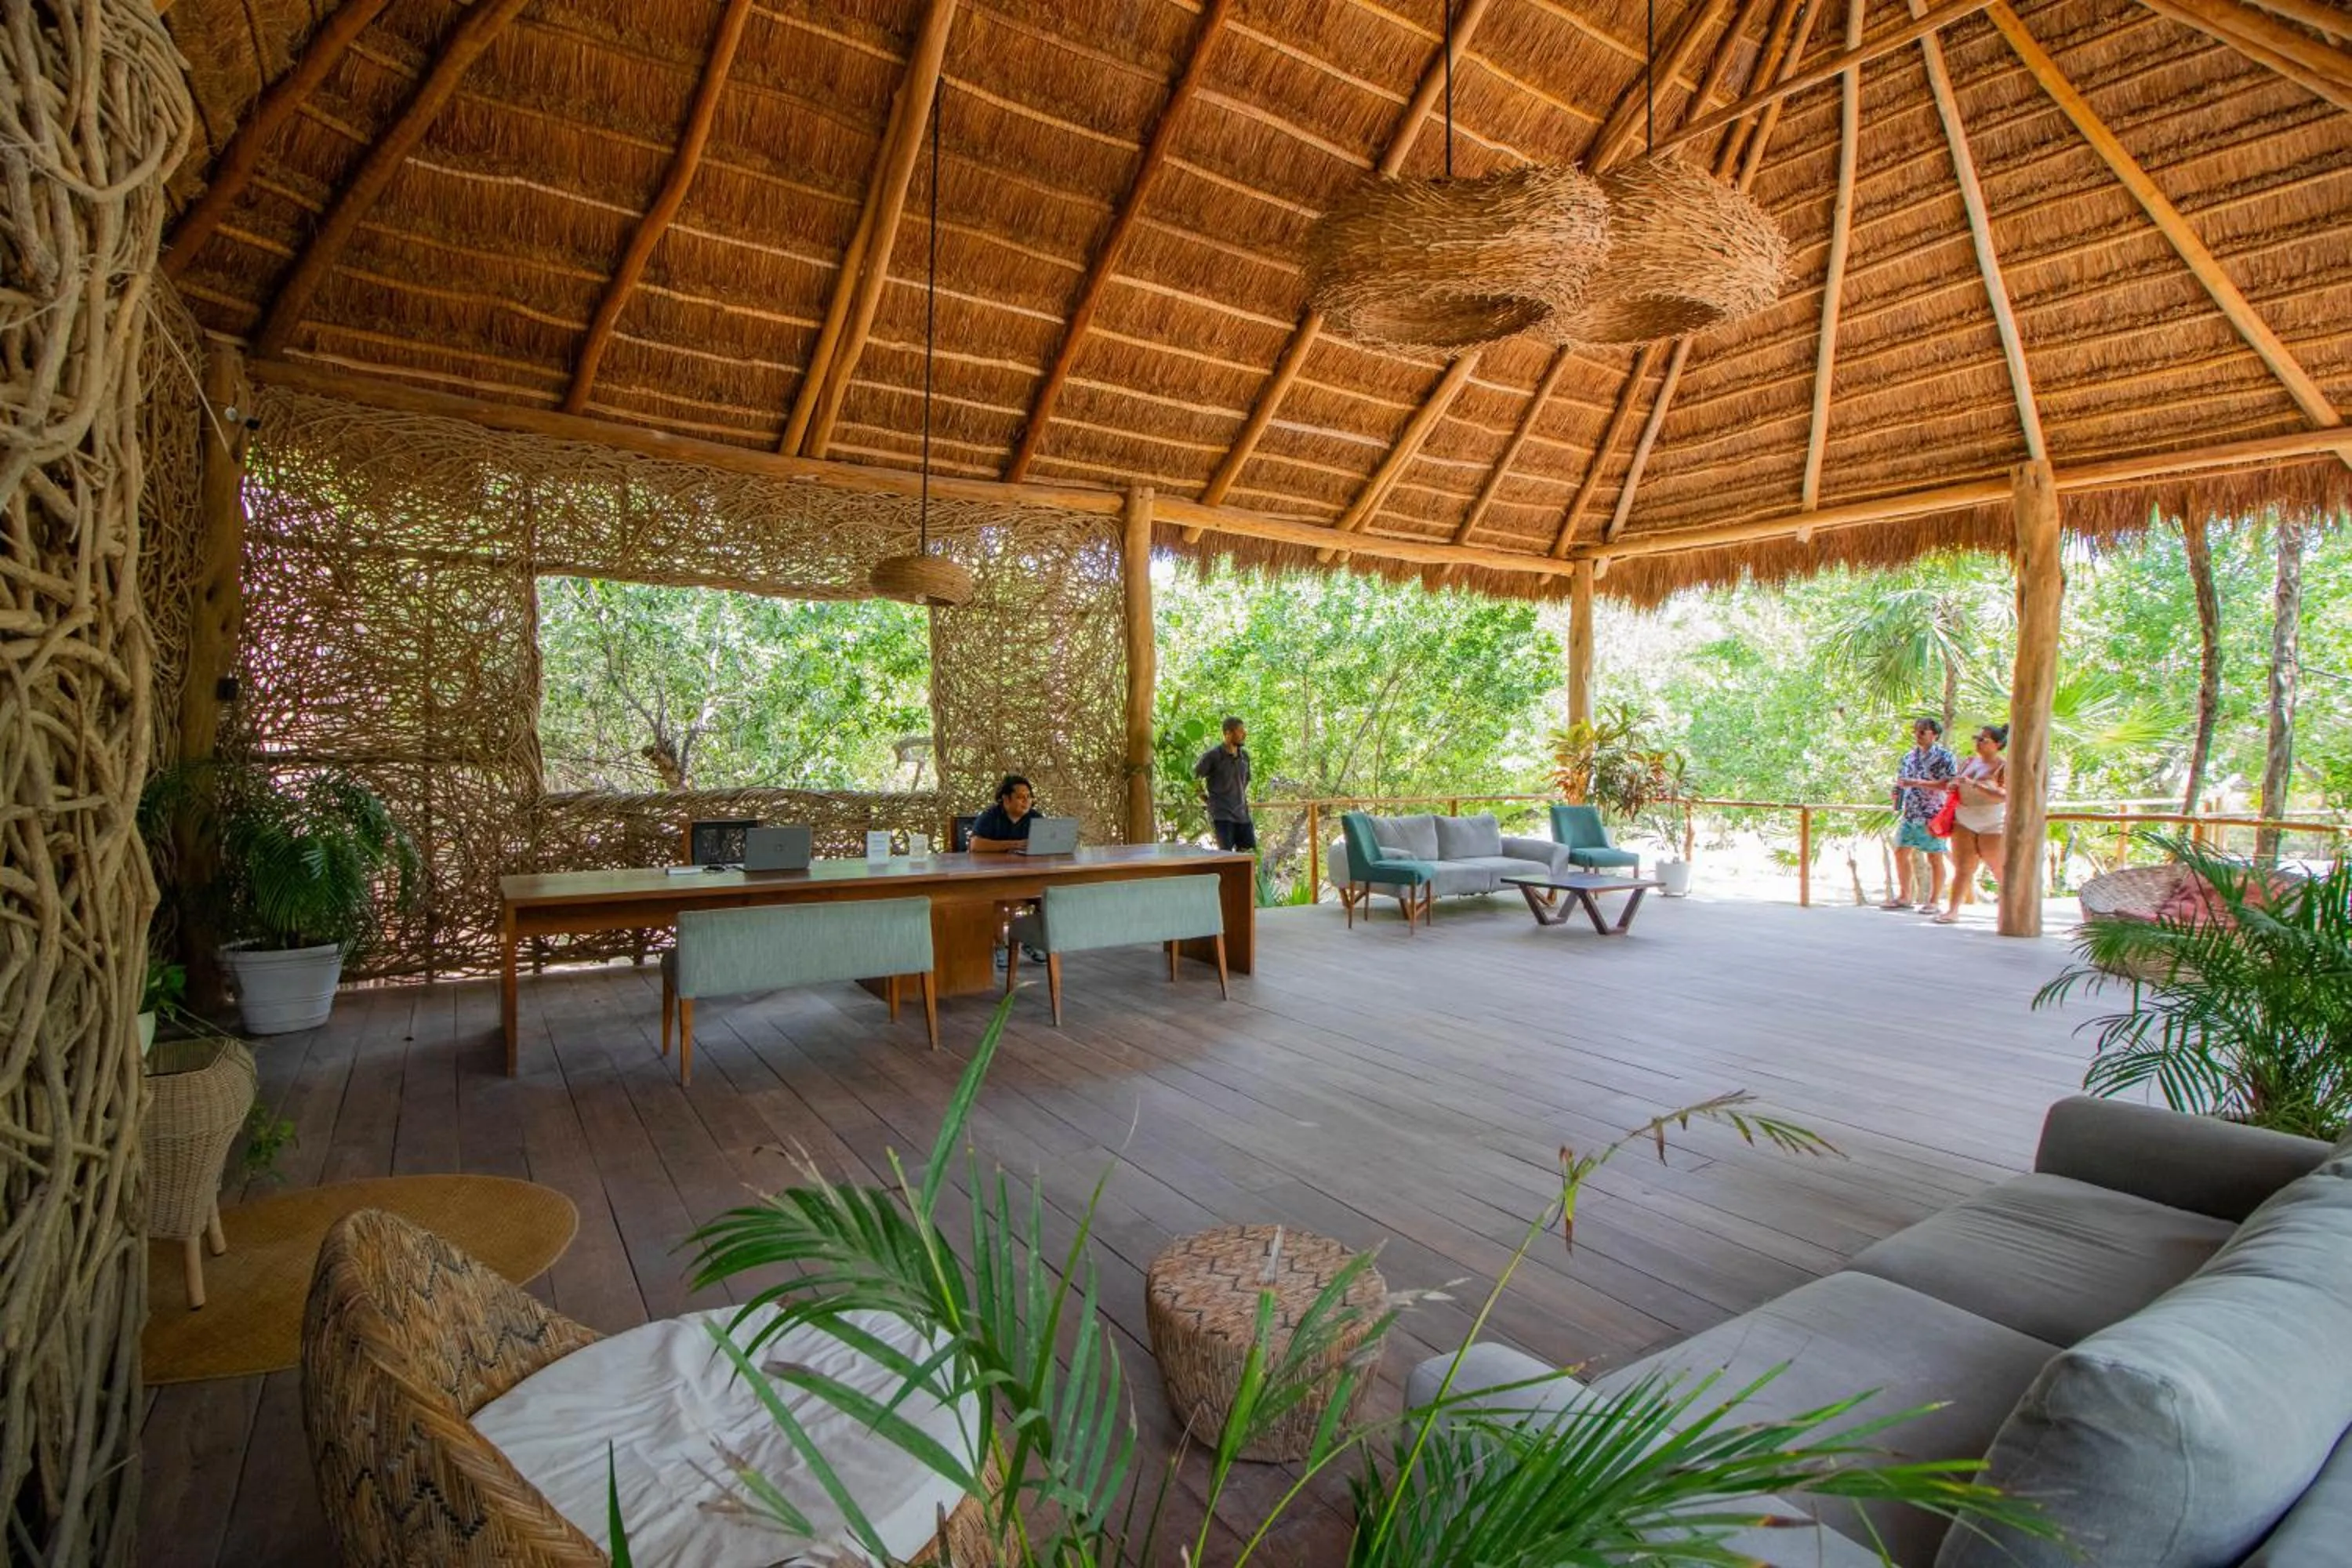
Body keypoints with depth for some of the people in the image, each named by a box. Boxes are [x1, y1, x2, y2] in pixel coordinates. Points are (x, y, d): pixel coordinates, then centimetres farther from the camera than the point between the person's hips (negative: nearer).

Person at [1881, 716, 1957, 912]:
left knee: (1934, 857, 1)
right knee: (1901, 853, 8)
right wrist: (1898, 808, 15)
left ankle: (1935, 901, 10)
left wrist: (1917, 783, -22)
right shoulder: (1909, 757, 13)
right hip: (1909, 815, 6)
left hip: (1934, 815, -6)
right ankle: (1905, 896, 19)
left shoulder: (1944, 756, -6)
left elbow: (1949, 785, -17)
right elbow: (1899, 783, 20)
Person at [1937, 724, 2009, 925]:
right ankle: (1953, 910, -3)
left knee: (1999, 869, 5)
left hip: (1992, 825, -5)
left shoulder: (2004, 766, -9)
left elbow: (2004, 796, -22)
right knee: (1962, 867, 0)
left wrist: (1974, 784, -28)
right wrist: (1953, 786, -1)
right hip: (1964, 822, 5)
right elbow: (1957, 784, 22)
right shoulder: (1970, 761, 9)